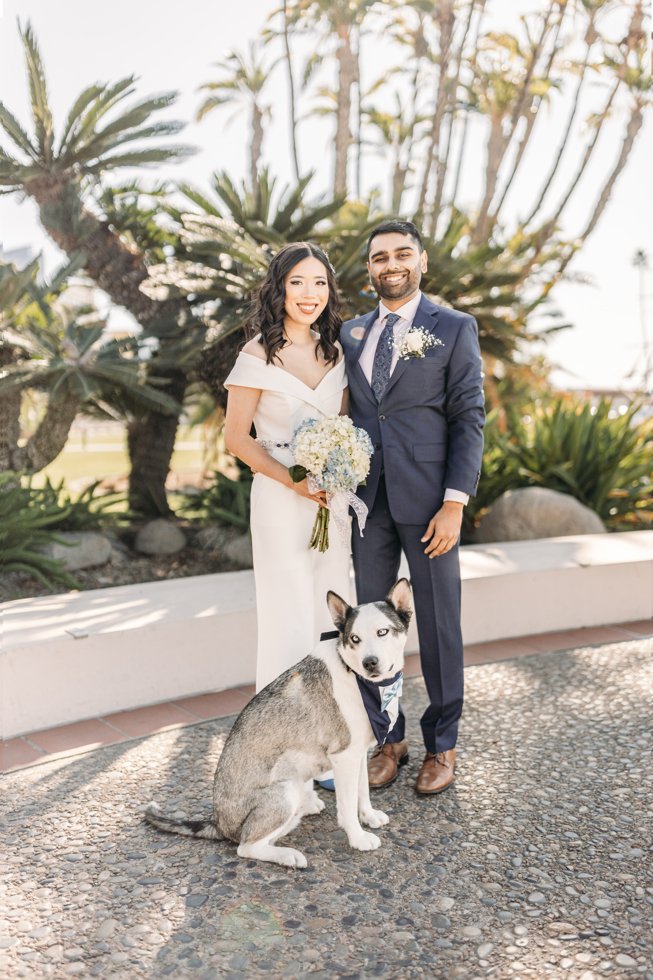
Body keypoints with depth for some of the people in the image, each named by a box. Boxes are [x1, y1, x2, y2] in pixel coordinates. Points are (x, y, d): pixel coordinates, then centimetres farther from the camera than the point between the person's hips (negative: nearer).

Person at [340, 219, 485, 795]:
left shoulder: (454, 329, 1)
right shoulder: (352, 333, 14)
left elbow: (469, 418, -4)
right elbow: (347, 414, 14)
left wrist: (455, 503, -13)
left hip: (427, 499, -4)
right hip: (366, 501, 4)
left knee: (439, 624, 6)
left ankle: (441, 744, 24)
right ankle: (389, 738, 26)